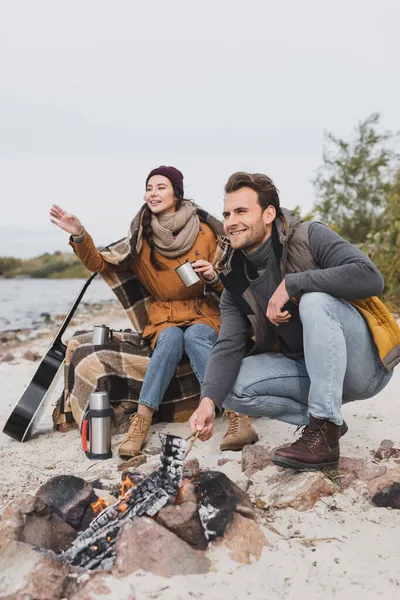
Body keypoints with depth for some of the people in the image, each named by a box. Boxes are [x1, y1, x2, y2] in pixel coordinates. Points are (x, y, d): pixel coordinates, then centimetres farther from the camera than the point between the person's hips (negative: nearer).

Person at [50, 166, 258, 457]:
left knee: (194, 337, -34)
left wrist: (213, 275, -18)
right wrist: (80, 236, -13)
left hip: (202, 315, -1)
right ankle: (142, 421, -36)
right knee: (172, 338, -33)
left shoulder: (205, 232, 0)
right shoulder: (142, 236, 3)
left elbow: (225, 286, 5)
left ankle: (236, 414, -42)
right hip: (164, 318, 1)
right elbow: (102, 264, 2)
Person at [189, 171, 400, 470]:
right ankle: (328, 418, -4)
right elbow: (228, 348, -8)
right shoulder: (237, 283, 2)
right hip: (310, 371, 5)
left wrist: (291, 284, -27)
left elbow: (370, 277, -28)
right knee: (233, 385, -14)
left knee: (314, 299, -32)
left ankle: (324, 433, -29)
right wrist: (209, 400, -26)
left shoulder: (310, 237, -13)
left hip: (364, 365, -5)